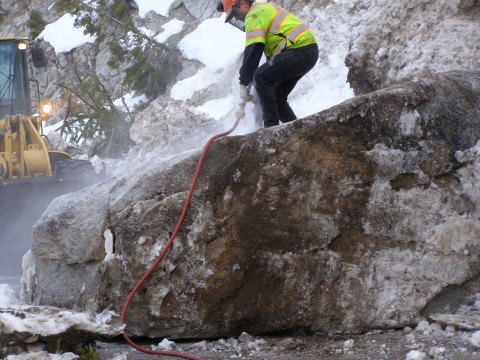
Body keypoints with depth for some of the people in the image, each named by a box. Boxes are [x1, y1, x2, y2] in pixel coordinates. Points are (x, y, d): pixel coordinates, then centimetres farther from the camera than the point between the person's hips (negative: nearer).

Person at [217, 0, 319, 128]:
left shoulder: (254, 15, -10)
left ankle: (271, 126, -19)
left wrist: (243, 84, -17)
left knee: (261, 76, -19)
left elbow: (253, 51, -19)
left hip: (300, 50, -11)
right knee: (277, 97, 14)